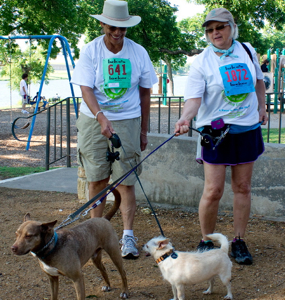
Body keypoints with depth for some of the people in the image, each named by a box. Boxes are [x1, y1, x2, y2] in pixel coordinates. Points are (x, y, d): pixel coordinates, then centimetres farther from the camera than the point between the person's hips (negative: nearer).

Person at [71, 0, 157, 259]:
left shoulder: (138, 52, 1)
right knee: (97, 179, 6)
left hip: (127, 121, 0)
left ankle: (128, 237, -4)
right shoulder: (90, 51, -4)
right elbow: (86, 89, -13)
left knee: (125, 181, -6)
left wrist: (144, 130, 8)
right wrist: (101, 117, -29)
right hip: (94, 120, 0)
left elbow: (145, 93, 8)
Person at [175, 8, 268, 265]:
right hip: (216, 132, -4)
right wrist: (185, 118, -36)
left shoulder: (247, 51, 5)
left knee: (242, 188, 7)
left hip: (247, 130, 4)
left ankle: (239, 242, 18)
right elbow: (194, 98, -18)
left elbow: (258, 82, 22)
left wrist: (261, 108, 14)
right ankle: (206, 242, 13)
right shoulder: (202, 62, -8)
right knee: (213, 191, -5)